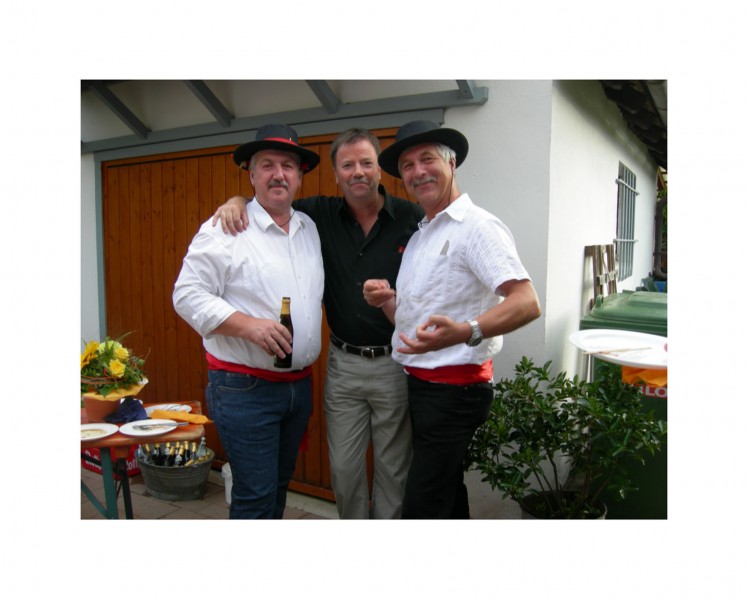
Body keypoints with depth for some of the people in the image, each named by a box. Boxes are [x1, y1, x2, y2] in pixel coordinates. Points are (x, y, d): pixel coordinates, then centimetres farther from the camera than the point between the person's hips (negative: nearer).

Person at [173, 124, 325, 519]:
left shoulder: (311, 228, 10)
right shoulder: (225, 229, -9)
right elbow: (188, 295, -13)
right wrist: (247, 325, -25)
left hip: (299, 383, 6)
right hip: (244, 387, -6)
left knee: (278, 487, 19)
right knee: (255, 496, -1)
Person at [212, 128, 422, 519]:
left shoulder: (412, 218, -6)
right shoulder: (322, 216, 2)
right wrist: (238, 201, -7)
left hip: (396, 365, -2)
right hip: (343, 364, 3)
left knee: (393, 468, 12)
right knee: (343, 466, 13)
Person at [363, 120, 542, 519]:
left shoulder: (477, 226, -15)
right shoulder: (419, 236, 14)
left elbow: (526, 303, -28)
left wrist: (466, 332, -44)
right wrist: (386, 301, -4)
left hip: (454, 391, -9)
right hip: (418, 383, 9)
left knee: (421, 509, -3)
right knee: (447, 496, 22)